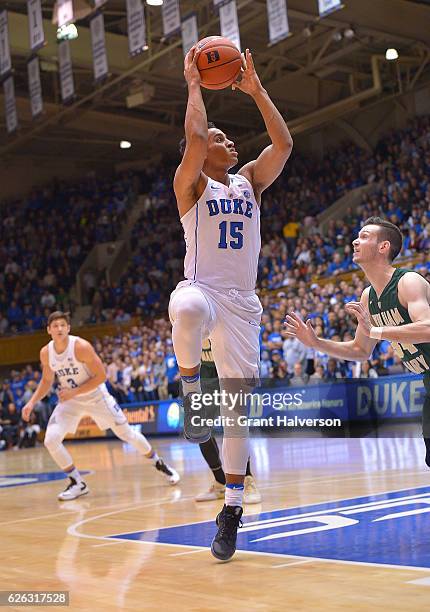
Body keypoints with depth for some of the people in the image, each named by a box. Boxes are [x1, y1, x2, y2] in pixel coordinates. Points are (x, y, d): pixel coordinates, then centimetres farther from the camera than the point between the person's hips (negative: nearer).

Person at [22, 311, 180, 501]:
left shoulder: (81, 347, -25)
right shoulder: (46, 353, -10)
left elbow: (101, 376, -22)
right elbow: (47, 381, 8)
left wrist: (74, 392, -27)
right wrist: (32, 403, -5)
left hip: (96, 396, -4)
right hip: (69, 400, 4)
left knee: (126, 433, 4)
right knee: (51, 440, -14)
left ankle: (160, 464, 26)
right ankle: (77, 484, 1)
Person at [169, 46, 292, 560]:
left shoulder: (249, 182, 17)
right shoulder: (190, 184, 3)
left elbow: (283, 143, 4)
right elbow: (193, 138, -16)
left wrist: (255, 89, 7)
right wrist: (194, 83, -3)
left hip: (242, 305, 4)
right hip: (200, 289, -4)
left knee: (238, 407, 1)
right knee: (187, 310, -45)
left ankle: (231, 511, 10)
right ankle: (190, 388, -17)